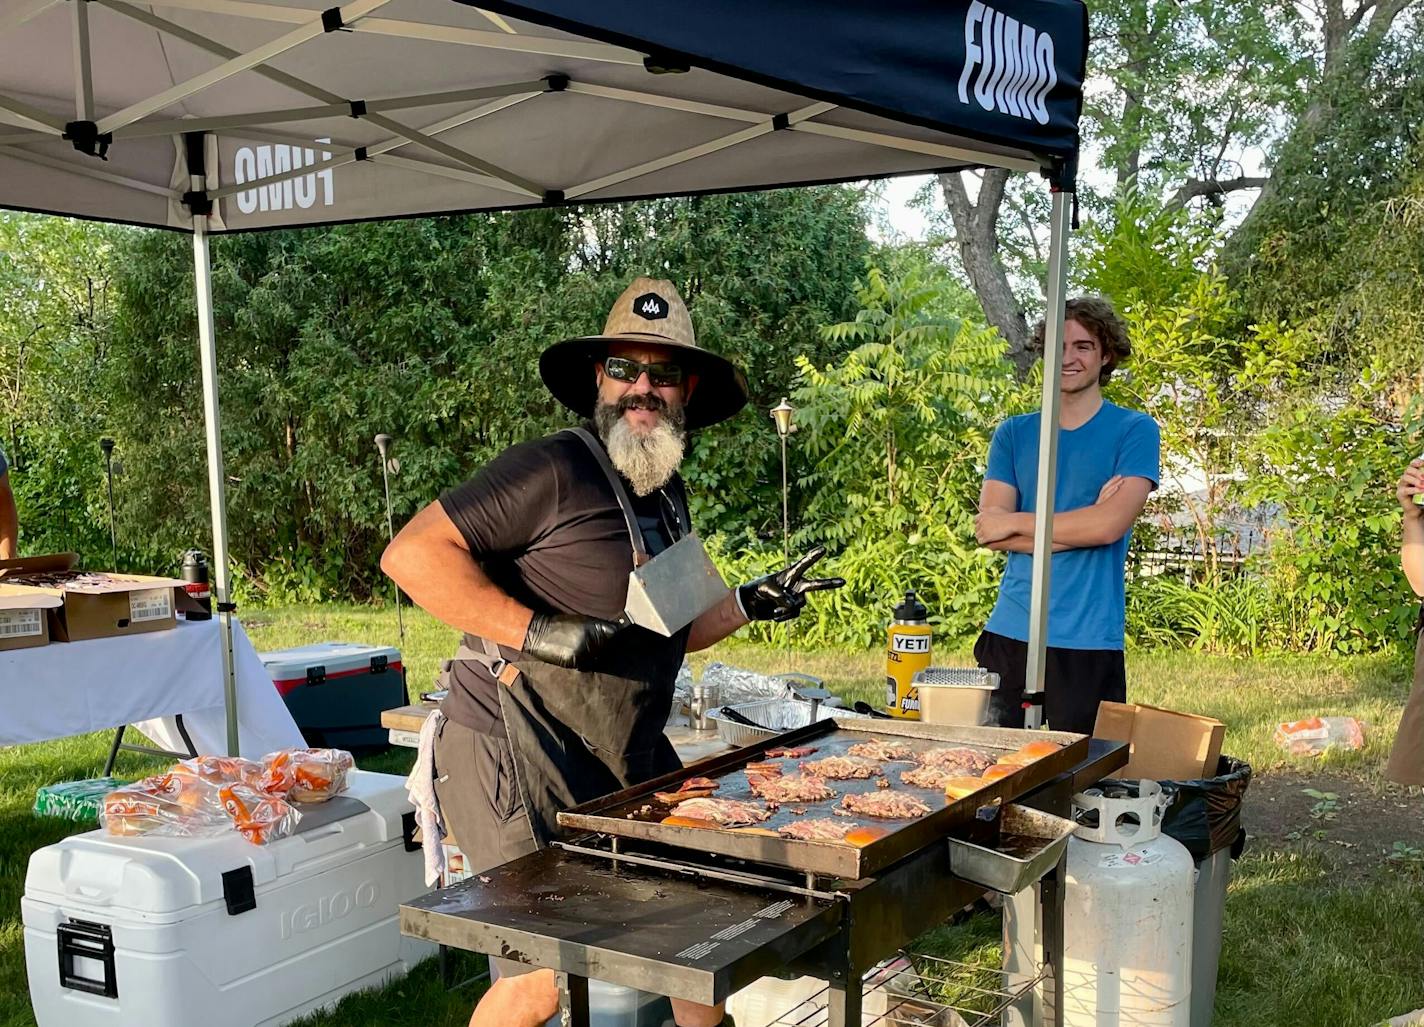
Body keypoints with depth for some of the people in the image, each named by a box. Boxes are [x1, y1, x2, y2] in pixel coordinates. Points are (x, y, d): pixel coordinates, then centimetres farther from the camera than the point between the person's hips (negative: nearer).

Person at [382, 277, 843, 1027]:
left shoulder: (667, 499, 13)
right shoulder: (553, 470, -15)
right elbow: (412, 553, -20)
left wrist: (750, 604, 10)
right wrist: (536, 631, -25)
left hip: (628, 763, 8)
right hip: (514, 754, -8)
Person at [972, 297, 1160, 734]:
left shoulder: (1135, 431, 1)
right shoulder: (1014, 433, 10)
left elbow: (1109, 525, -14)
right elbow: (988, 530, -2)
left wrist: (1015, 522, -5)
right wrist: (1081, 524, -11)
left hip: (1088, 643, -3)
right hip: (1009, 634, 3)